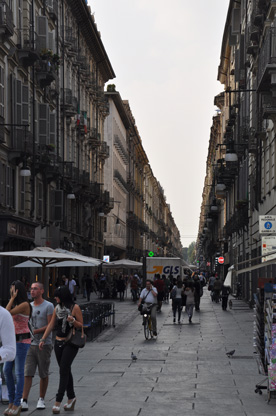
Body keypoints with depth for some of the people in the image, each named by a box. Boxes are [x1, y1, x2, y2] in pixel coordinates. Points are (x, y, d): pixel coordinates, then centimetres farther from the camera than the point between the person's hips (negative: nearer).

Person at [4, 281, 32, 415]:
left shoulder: (24, 305, -13)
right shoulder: (15, 304, 12)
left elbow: (7, 313, -19)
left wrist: (13, 298, -14)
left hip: (22, 341, -9)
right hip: (13, 340, 9)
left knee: (19, 372, -5)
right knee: (7, 371, 7)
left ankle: (16, 404, 0)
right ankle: (11, 401, 16)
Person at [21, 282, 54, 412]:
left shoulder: (48, 306, -4)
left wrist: (35, 331, -18)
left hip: (44, 344, -4)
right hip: (30, 344, 4)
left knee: (43, 374, 5)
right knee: (27, 373, -6)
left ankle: (41, 399, 19)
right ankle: (24, 402, -10)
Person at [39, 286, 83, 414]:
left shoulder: (75, 308, -8)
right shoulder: (57, 308, 8)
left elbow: (81, 325, -5)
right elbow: (51, 324, 13)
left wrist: (73, 321, -25)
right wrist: (43, 339, 9)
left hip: (71, 343, -6)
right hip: (58, 343, 6)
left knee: (63, 371, -10)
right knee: (66, 370, 11)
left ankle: (58, 402, -11)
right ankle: (71, 397, 23)